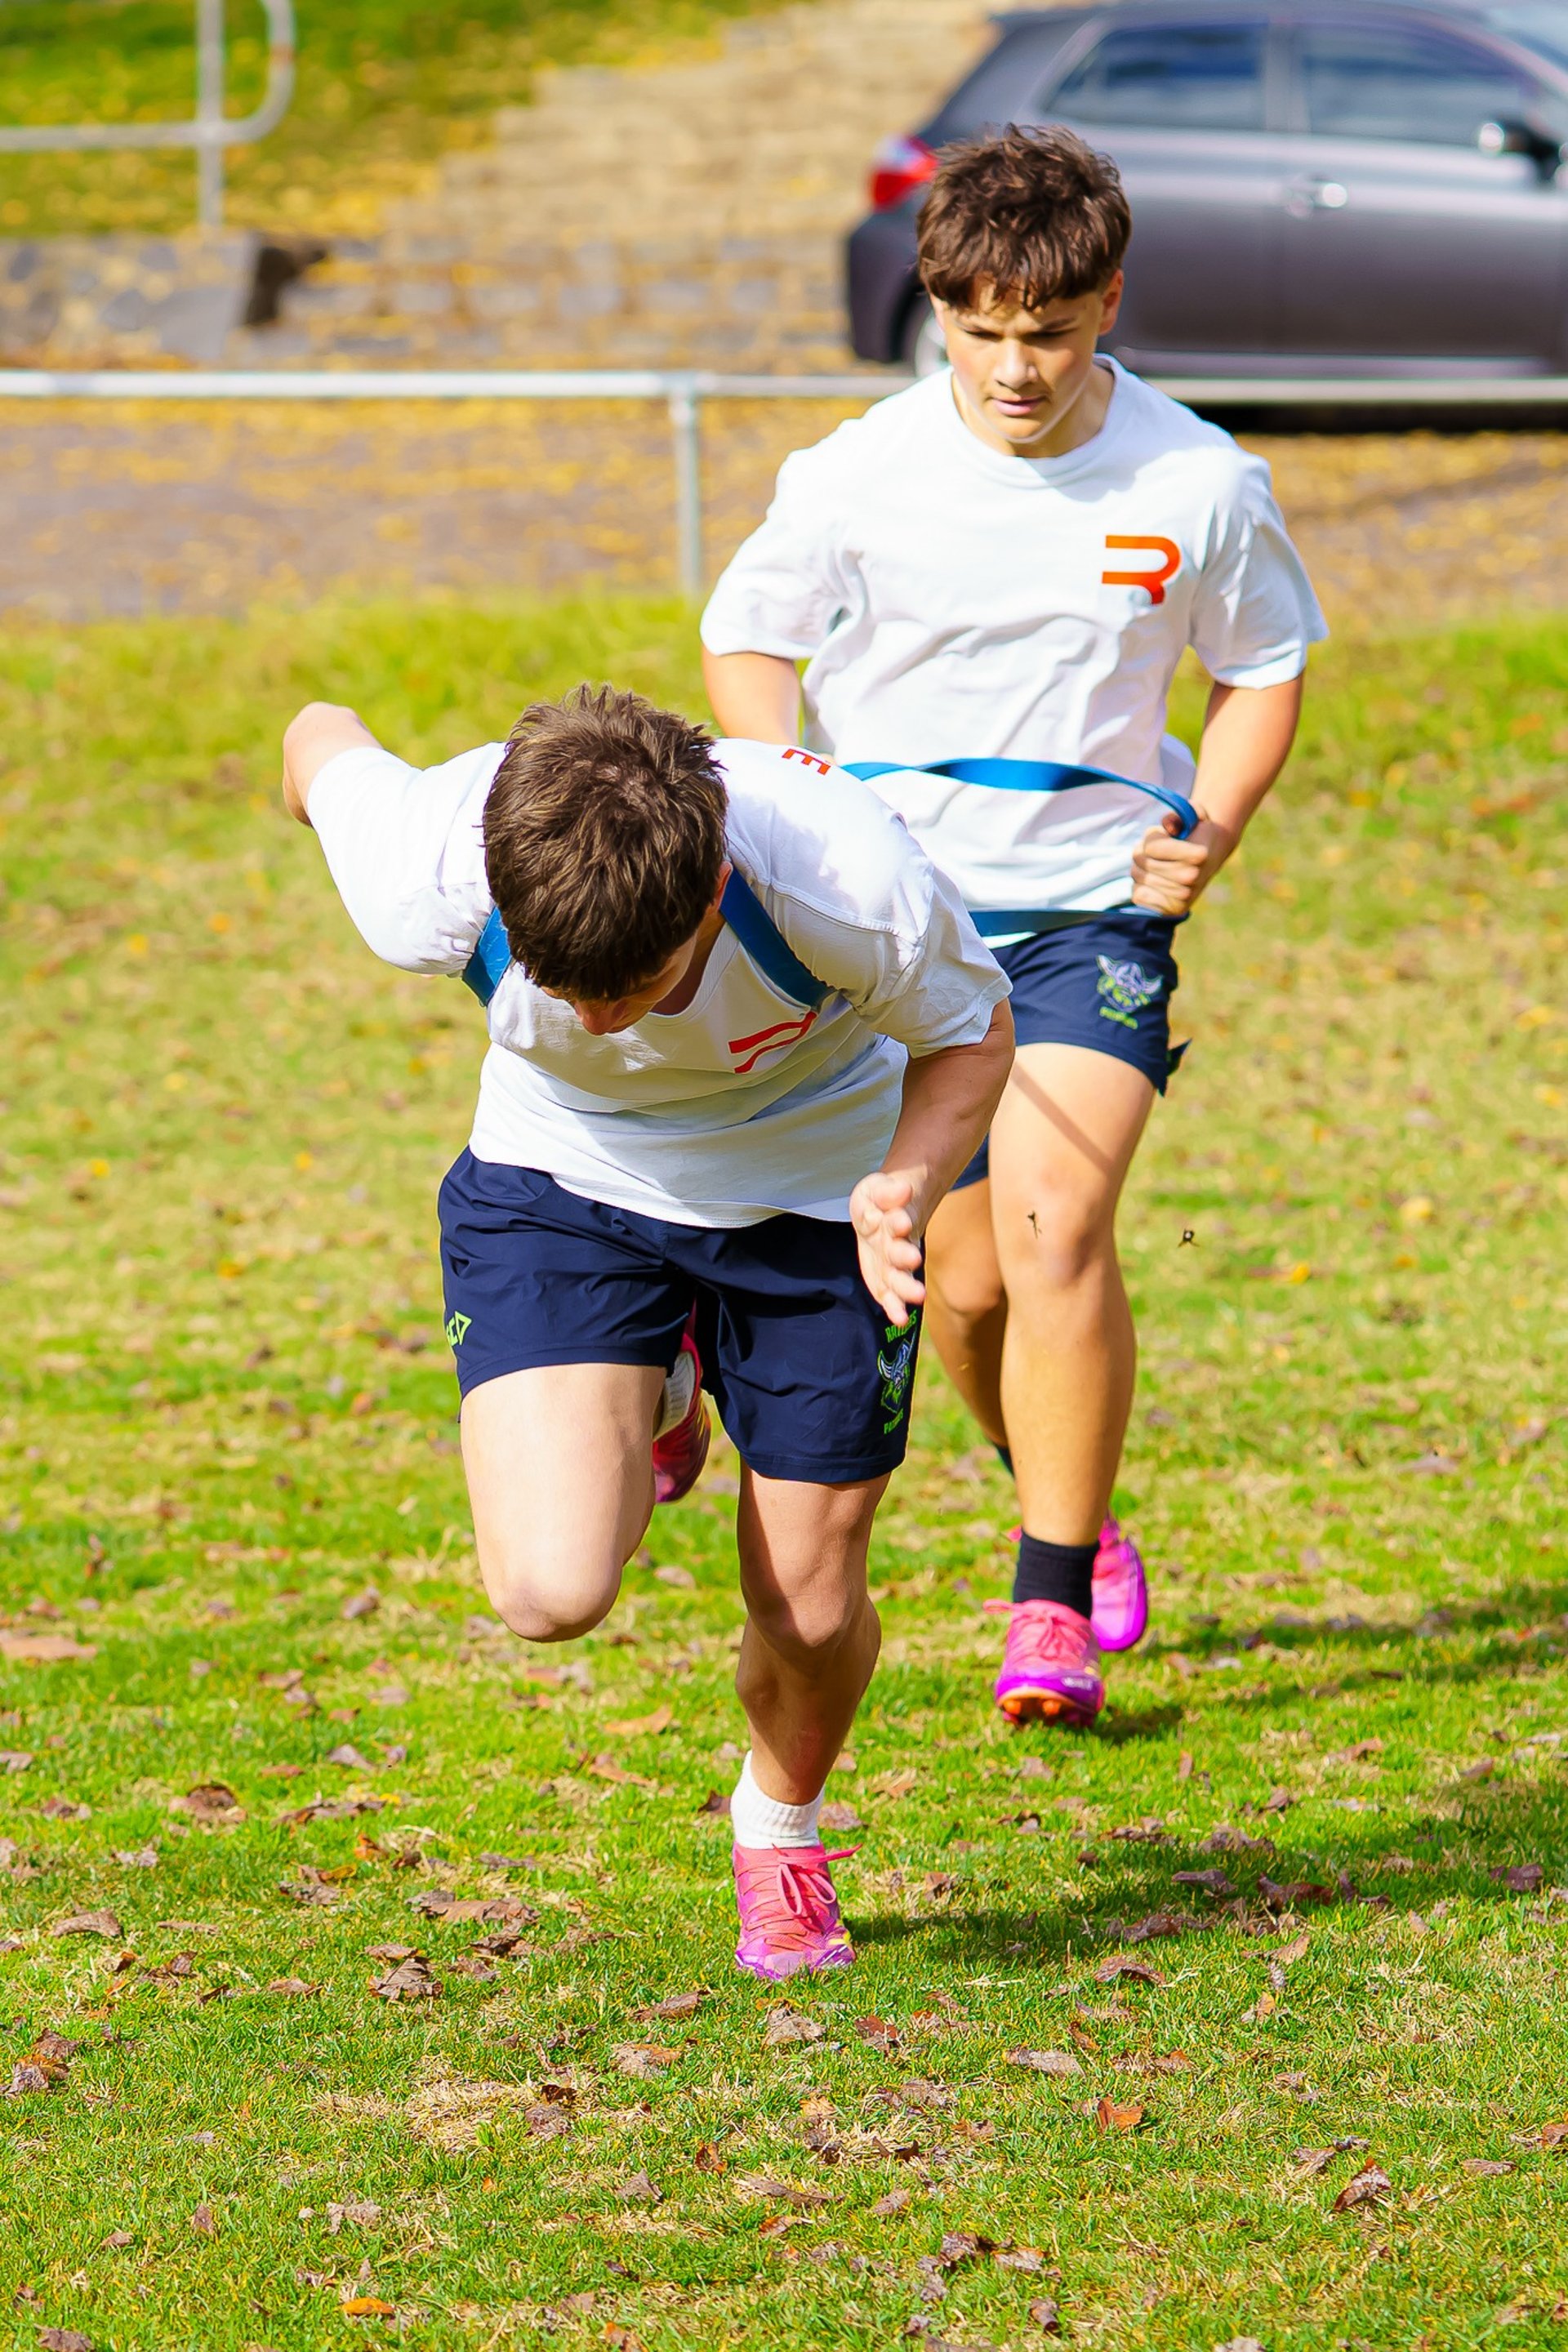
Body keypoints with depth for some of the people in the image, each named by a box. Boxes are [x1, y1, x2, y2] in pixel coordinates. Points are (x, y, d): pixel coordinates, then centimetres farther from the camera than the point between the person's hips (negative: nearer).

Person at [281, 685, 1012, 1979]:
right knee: (553, 1592, -19)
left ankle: (783, 1828, 38)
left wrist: (909, 1186, -33)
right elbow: (325, 739, -12)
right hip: (559, 1179, 0)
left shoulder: (856, 888, -37)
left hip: (814, 1185, 0)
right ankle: (655, 1396, 17)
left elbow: (971, 1032, -14)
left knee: (809, 1613, 1)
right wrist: (321, 748, 12)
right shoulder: (431, 884, -35)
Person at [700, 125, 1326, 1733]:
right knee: (964, 1278, 6)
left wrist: (1210, 829, -8)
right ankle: (1075, 1510, 35)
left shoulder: (1200, 485, -9)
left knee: (1053, 1227, -20)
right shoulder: (860, 474, -11)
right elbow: (744, 641, 5)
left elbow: (1264, 665, 9)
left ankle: (1055, 1605, -9)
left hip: (1092, 908, -1)